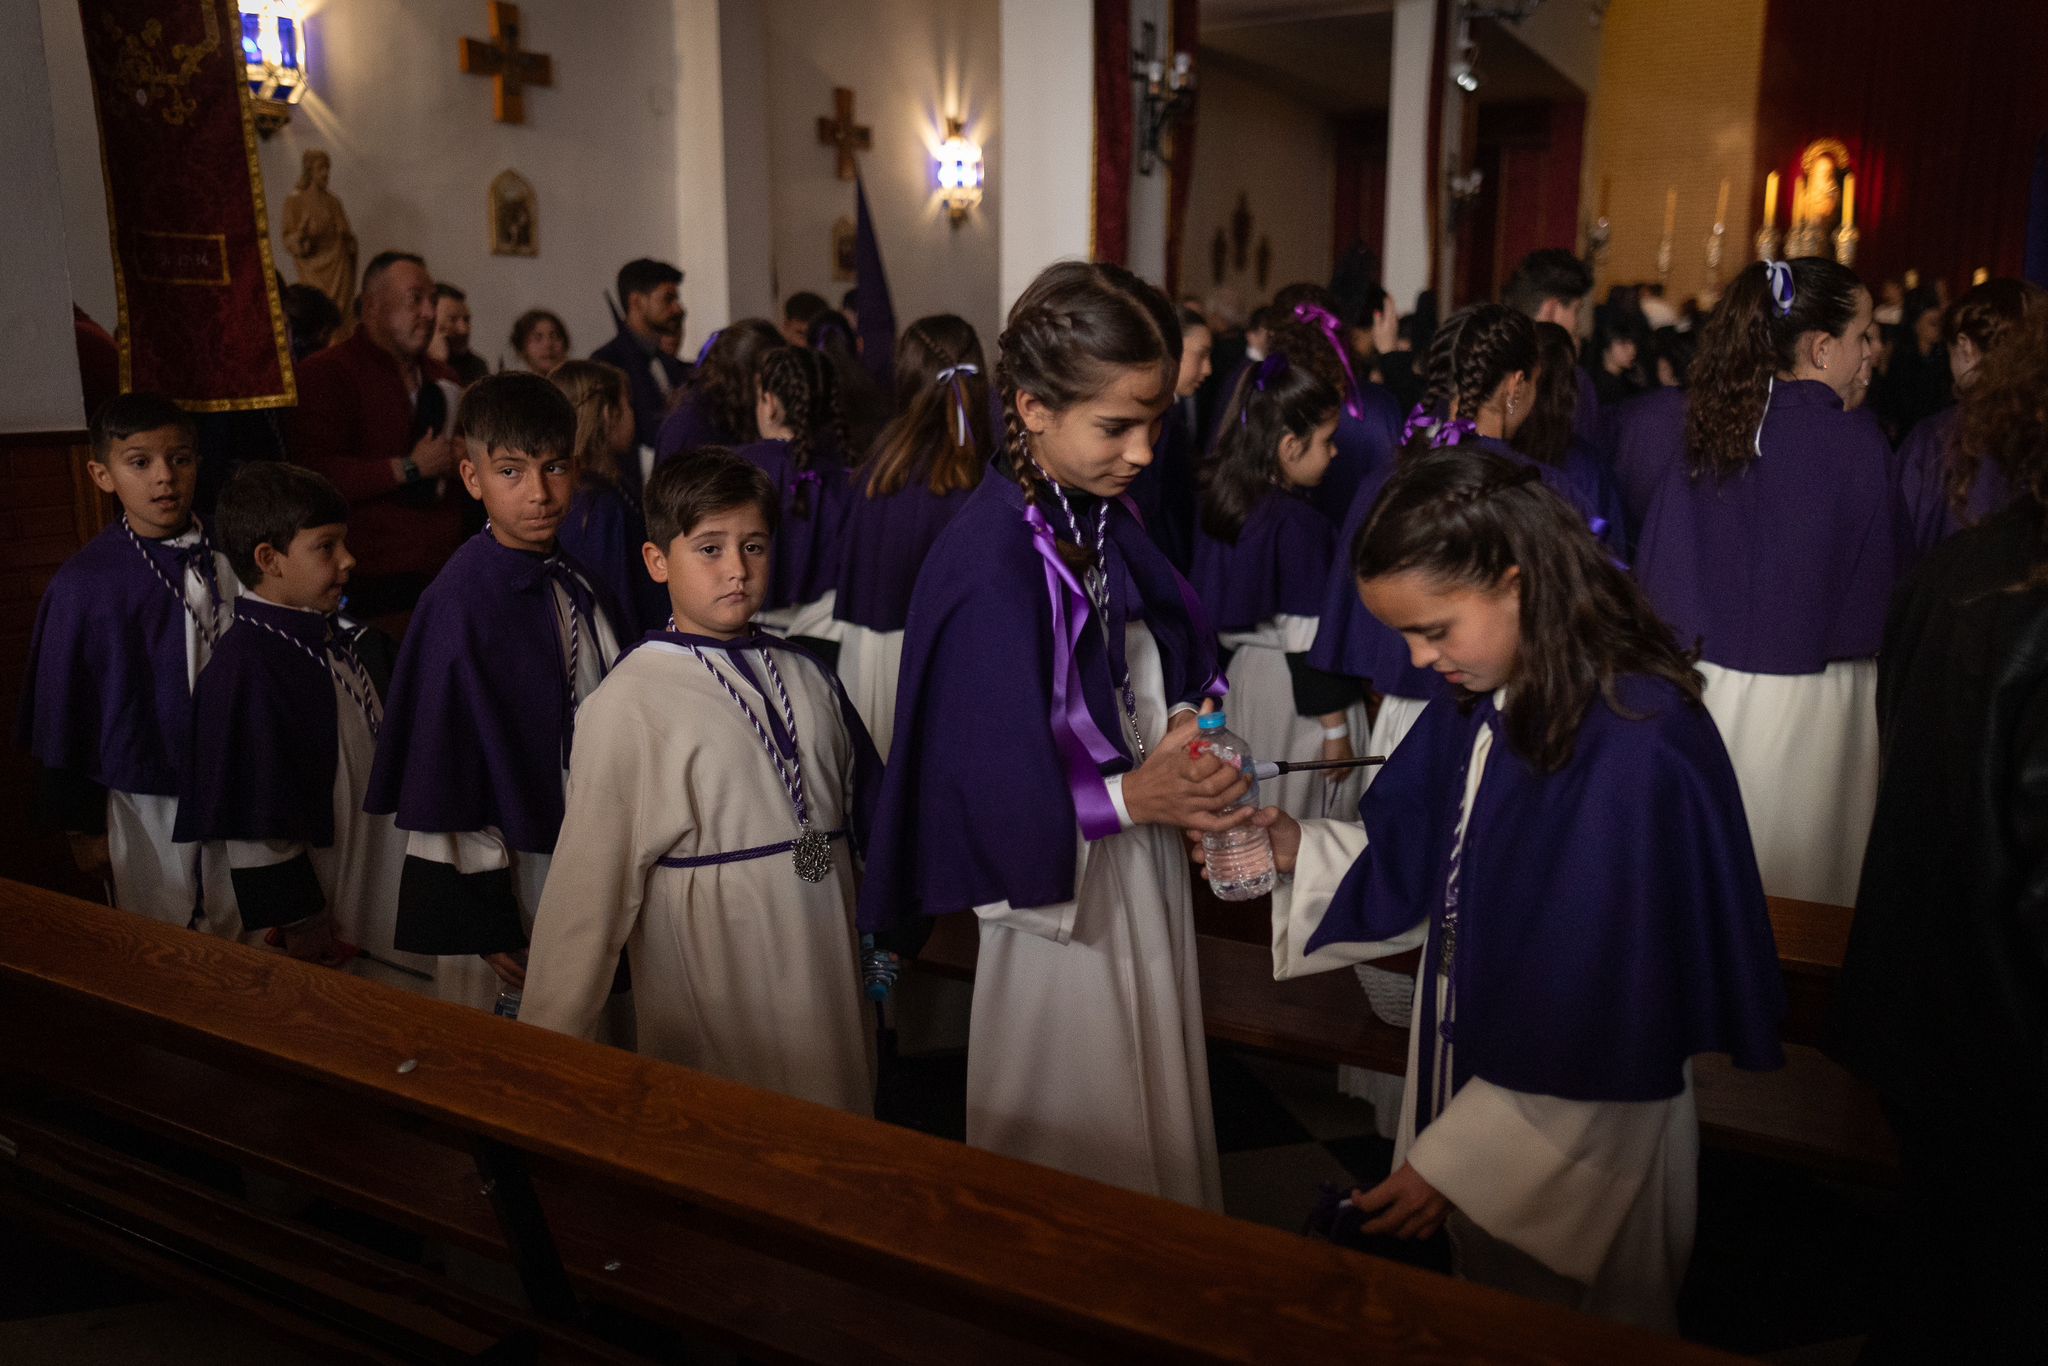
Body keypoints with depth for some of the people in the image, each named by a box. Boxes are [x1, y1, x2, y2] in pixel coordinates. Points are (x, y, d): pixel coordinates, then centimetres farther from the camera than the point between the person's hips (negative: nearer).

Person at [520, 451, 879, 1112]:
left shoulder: (804, 677, 4)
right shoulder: (630, 704, -13)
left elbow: (864, 807, 11)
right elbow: (589, 882, -11)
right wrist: (549, 1054, -7)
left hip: (828, 971, 5)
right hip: (714, 992, -5)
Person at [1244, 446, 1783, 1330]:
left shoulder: (1636, 753, -31)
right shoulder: (1479, 703, -6)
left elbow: (1599, 1025, -26)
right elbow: (1413, 865, 4)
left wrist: (1457, 1158, -20)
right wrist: (1297, 850, -14)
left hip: (1579, 1144, -7)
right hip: (1467, 1070, 7)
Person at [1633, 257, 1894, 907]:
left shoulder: (1706, 428, 0)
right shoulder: (1856, 439, -12)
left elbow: (1655, 566, 4)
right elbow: (1877, 593, -8)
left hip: (1703, 681, 5)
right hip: (1805, 699, -4)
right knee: (1802, 880, 9)